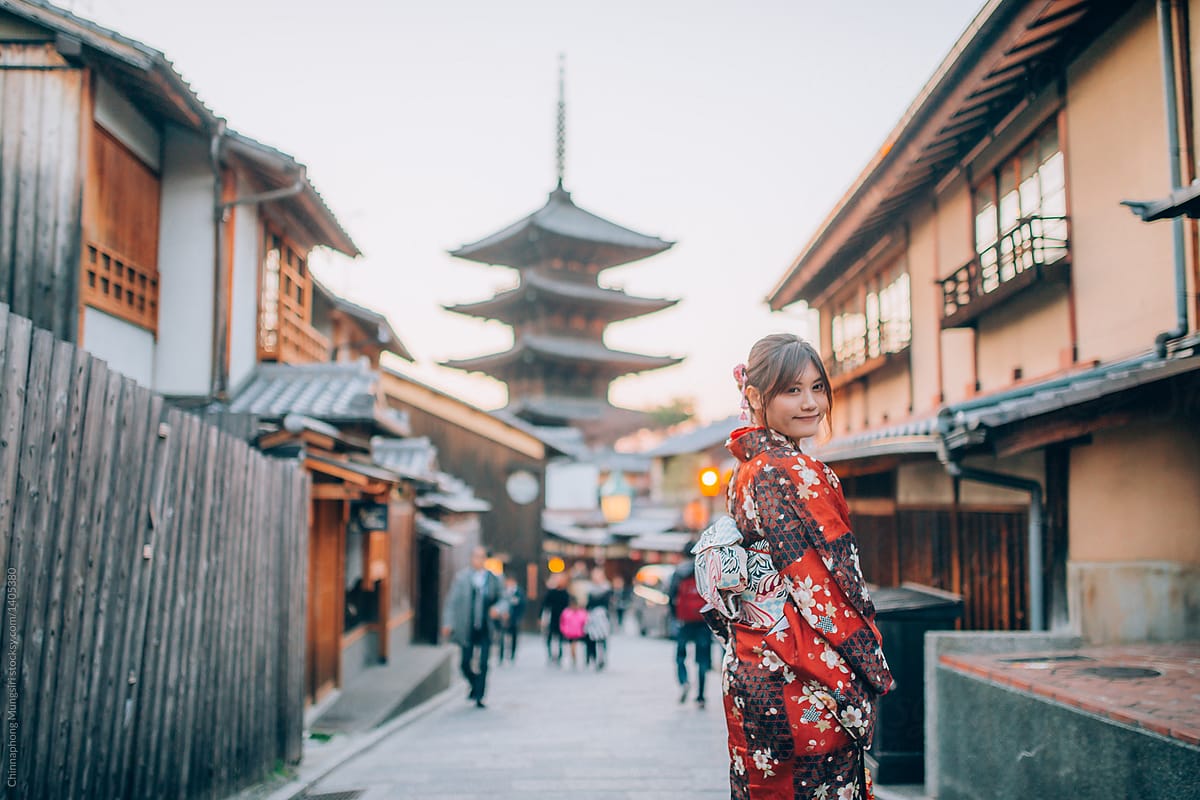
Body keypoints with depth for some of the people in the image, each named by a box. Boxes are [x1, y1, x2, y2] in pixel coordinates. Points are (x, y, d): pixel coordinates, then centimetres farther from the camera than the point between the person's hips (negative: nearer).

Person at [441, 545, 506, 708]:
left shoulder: (494, 579, 3)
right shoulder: (461, 577, 0)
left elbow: (502, 598, 13)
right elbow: (451, 601, 1)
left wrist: (497, 609, -9)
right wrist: (448, 623, -5)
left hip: (485, 629, 0)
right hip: (467, 629, 0)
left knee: (482, 664, -4)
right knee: (465, 663, 4)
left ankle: (479, 696, 6)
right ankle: (474, 687, 31)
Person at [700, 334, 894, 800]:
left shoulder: (748, 468, 12)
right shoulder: (793, 473, -16)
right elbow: (823, 583, -16)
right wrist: (872, 669, -9)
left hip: (751, 667, 9)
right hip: (801, 681, -9)